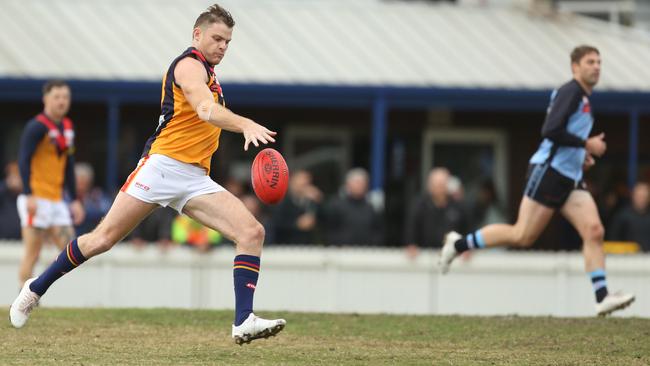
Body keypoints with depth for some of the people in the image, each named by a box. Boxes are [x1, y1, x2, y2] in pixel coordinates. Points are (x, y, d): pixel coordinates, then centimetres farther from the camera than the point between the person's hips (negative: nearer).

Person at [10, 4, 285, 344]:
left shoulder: (207, 73, 21)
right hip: (163, 165, -8)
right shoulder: (189, 64, -7)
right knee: (102, 239, -6)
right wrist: (246, 124, -41)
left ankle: (243, 322, -18)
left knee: (252, 232, -11)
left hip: (196, 180, 8)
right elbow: (206, 111, -26)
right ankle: (36, 288, 13)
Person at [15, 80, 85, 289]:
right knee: (32, 254, -8)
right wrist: (29, 195, -24)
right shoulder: (37, 127, -10)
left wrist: (75, 200, 19)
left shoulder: (67, 127, 15)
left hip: (56, 200, 8)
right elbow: (24, 161, -16)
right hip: (36, 199, -8)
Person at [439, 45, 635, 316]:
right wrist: (586, 144, -16)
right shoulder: (570, 91, -10)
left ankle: (602, 298, -14)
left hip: (570, 180, 9)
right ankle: (459, 244, 8)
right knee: (522, 236, -7)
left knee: (594, 231, -8)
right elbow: (551, 131, -22)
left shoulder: (583, 99, 20)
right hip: (549, 171, -9)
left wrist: (580, 156, 16)